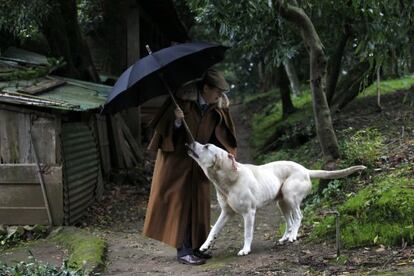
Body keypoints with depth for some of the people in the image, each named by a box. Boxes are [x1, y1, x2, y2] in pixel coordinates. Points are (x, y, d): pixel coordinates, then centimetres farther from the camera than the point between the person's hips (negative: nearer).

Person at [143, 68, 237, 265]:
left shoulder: (217, 108, -3)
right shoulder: (182, 101, -18)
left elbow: (222, 134, 1)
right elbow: (165, 127, -16)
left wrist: (229, 154, -12)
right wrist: (176, 121, -36)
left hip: (198, 162, 6)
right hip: (176, 159, -6)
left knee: (198, 203, 8)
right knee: (179, 202, -5)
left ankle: (194, 247, 17)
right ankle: (183, 251, -2)